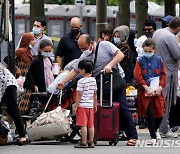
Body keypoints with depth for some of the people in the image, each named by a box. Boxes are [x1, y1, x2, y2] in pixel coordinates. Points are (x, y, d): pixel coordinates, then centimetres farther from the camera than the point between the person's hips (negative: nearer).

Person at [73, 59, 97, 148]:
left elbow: (79, 95, -14)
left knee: (83, 125, -5)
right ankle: (91, 142, 13)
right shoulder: (93, 80, 7)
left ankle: (84, 143, -5)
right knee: (90, 125, 10)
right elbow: (95, 94, 12)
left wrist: (75, 106, -10)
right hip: (91, 105, 7)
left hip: (82, 105, -7)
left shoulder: (81, 81, -13)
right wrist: (95, 105, 19)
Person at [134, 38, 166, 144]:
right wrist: (147, 88, -14)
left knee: (160, 113, 4)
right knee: (149, 114, -4)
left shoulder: (159, 60, 4)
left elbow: (163, 75, 5)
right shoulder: (140, 61, -1)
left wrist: (160, 88, -7)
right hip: (145, 91, -2)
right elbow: (138, 76, -7)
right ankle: (153, 137, 5)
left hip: (157, 91, 2)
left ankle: (155, 130, 33)